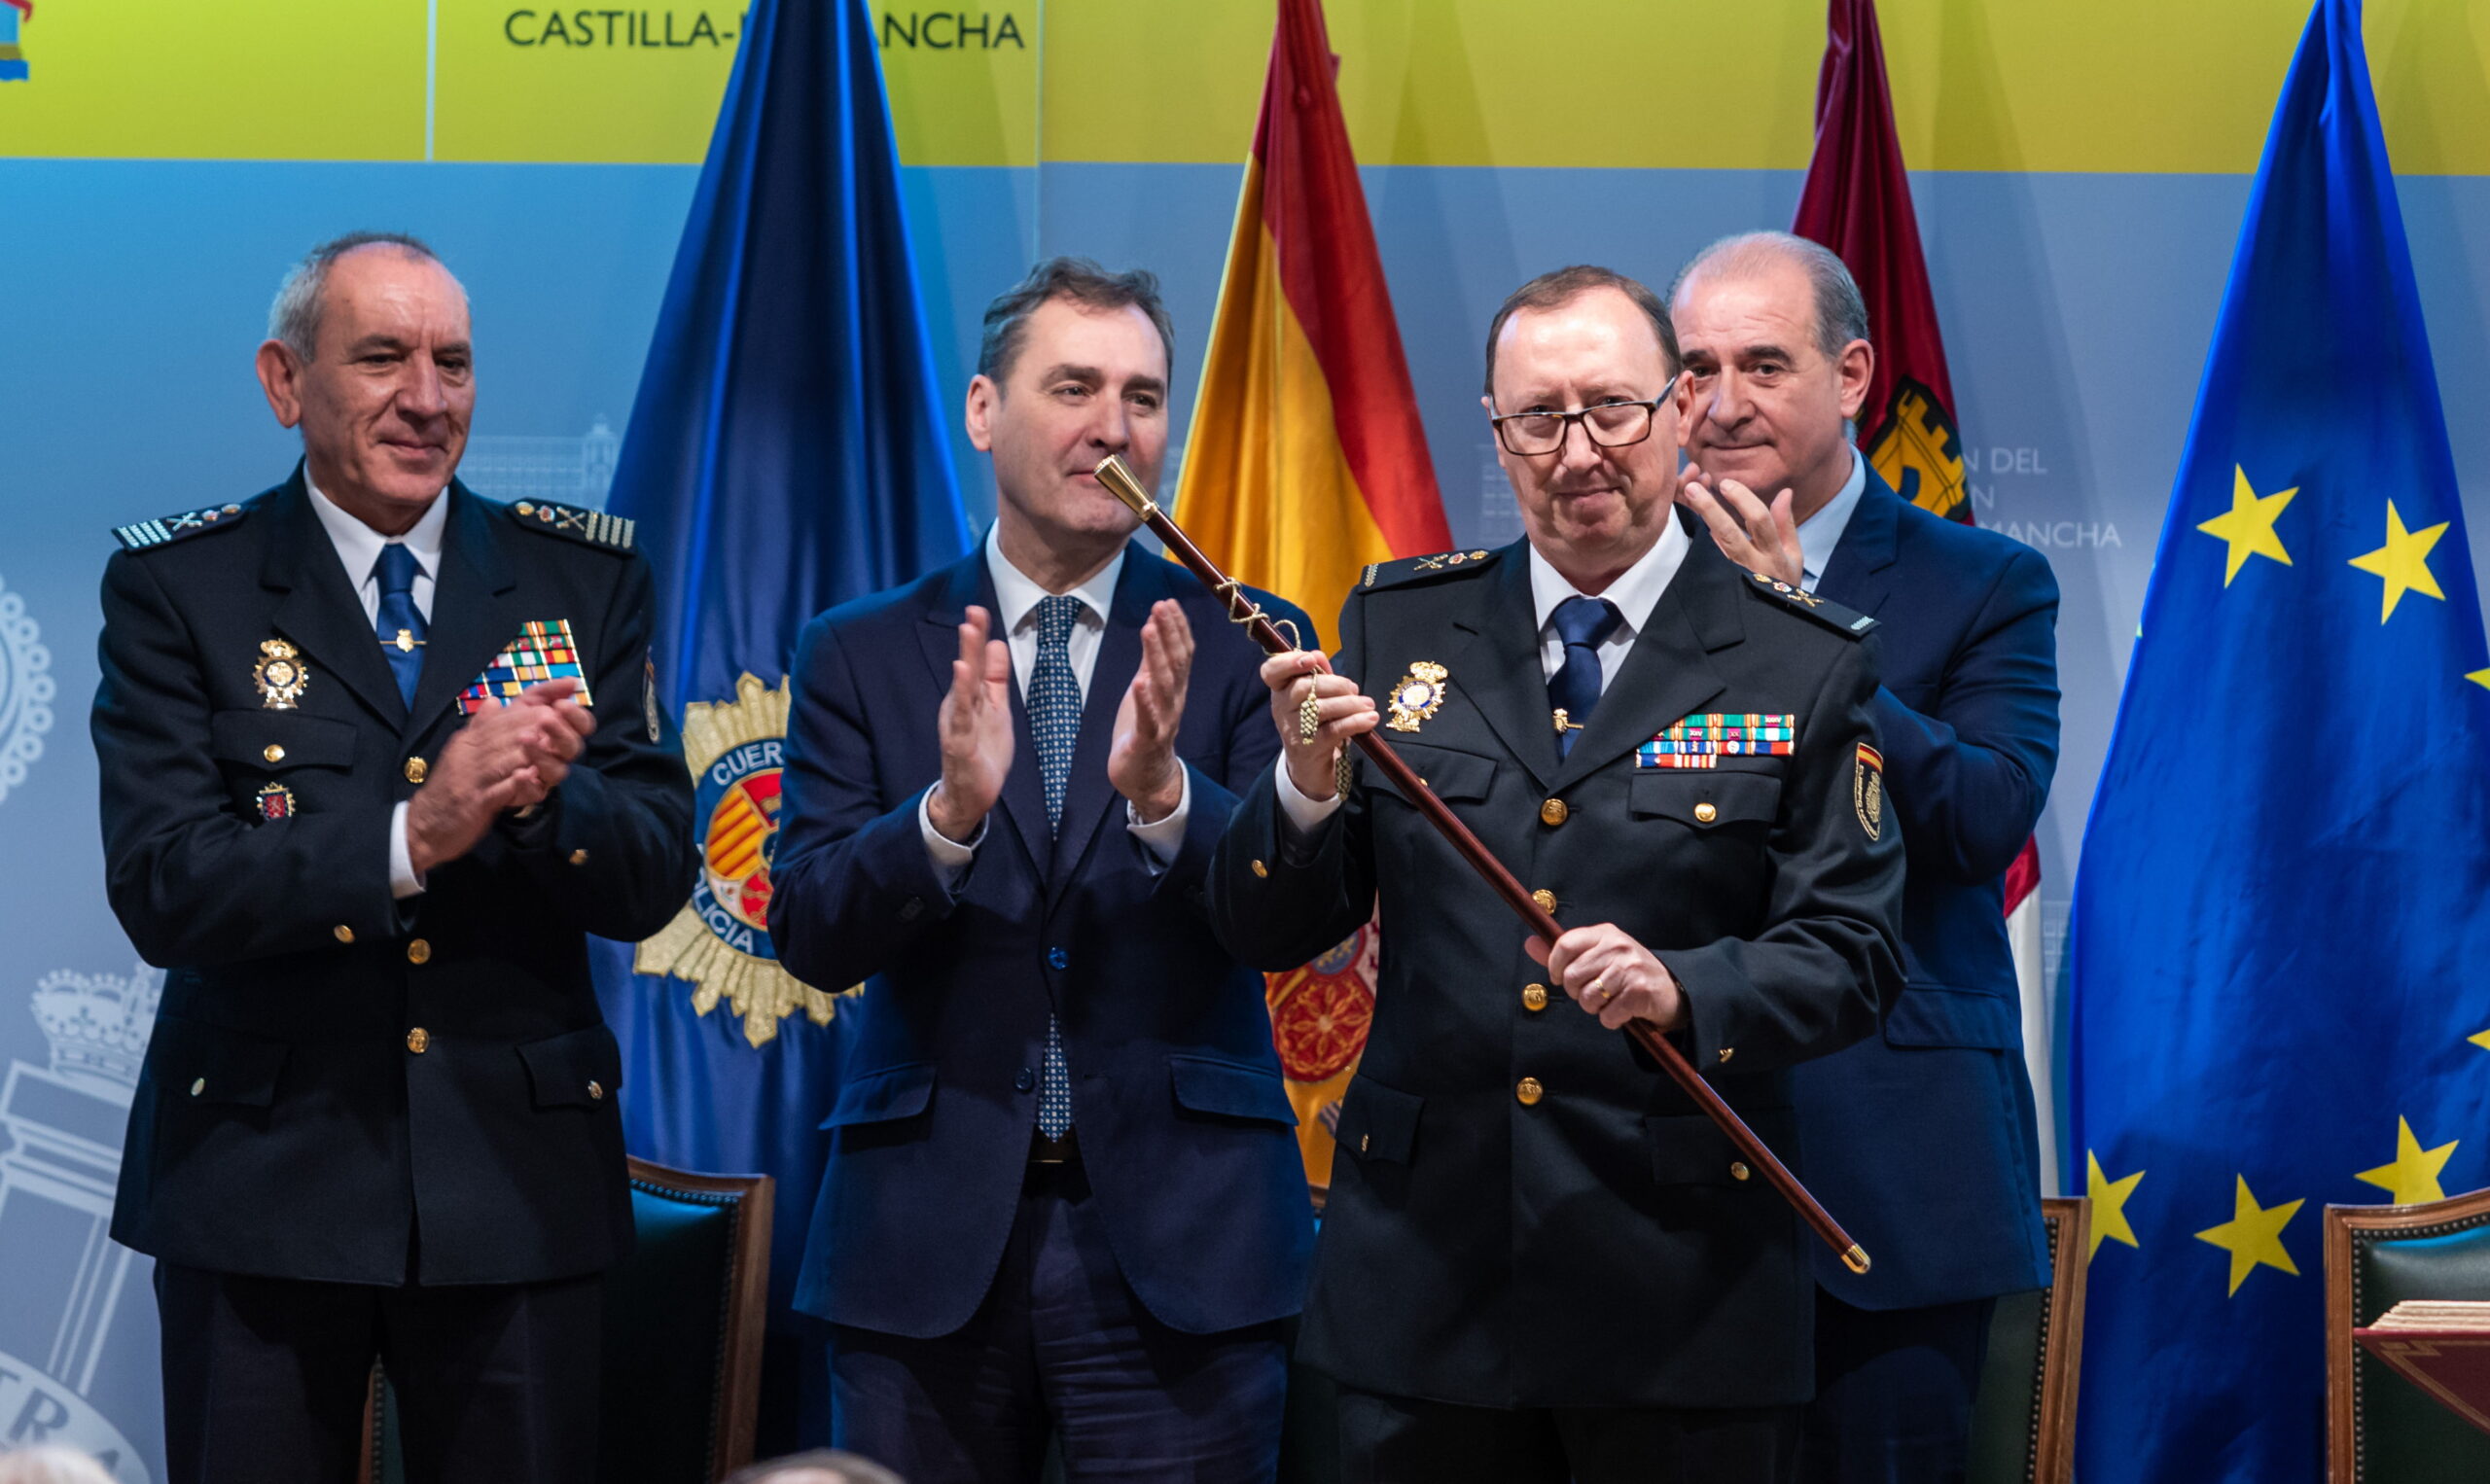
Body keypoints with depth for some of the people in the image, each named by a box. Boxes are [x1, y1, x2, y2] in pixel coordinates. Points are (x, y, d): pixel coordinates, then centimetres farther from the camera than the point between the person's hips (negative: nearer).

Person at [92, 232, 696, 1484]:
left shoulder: (585, 577, 6)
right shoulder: (176, 587, -1)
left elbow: (654, 879, 0)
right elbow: (161, 887, -12)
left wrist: (543, 797, -21)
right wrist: (412, 839, -24)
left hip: (518, 1183, 2)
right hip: (260, 1187, -2)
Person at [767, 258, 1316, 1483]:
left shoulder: (1241, 646, 3)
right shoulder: (860, 656, 5)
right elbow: (807, 932, -4)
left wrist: (1163, 792, -24)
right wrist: (949, 810, -21)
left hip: (1176, 1241, -1)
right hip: (925, 1237, 1)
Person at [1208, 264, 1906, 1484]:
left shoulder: (1805, 669, 1)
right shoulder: (1397, 629, 7)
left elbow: (1852, 953, -3)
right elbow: (1264, 935, 6)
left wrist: (1682, 990, -22)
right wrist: (1307, 789, -15)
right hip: (1422, 1280, 2)